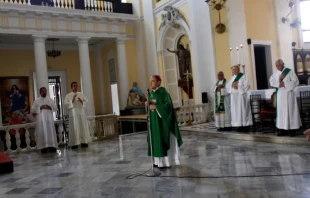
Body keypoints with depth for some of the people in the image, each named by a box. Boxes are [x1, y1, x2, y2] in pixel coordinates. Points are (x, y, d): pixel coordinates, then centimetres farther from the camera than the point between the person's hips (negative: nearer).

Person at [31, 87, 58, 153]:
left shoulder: (50, 99, 12)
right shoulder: (36, 101, 8)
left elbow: (55, 108, 10)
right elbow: (32, 110, 4)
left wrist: (49, 107, -8)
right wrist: (40, 108, -9)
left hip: (49, 118, 1)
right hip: (41, 119, -1)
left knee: (51, 132, -1)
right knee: (42, 132, -5)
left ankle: (52, 147, 2)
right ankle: (44, 147, -3)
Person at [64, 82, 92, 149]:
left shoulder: (81, 94, 13)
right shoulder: (68, 95, 4)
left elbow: (86, 101, 8)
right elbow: (66, 103, -4)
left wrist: (82, 101, -11)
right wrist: (72, 100, -16)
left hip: (81, 112, 3)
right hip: (73, 112, -3)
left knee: (83, 127, 1)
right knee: (74, 127, -6)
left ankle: (84, 142, 6)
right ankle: (75, 143, -7)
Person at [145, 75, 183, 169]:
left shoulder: (163, 92, -13)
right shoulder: (152, 93, 12)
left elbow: (168, 105, -21)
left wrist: (155, 106, -23)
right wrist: (148, 104, -5)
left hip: (162, 120, -9)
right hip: (154, 121, 9)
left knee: (164, 140, -4)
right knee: (156, 139, 11)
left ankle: (166, 162, 4)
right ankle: (159, 161, 20)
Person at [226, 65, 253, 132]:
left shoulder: (244, 76, 2)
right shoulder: (232, 78, 18)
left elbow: (247, 86, -8)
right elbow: (227, 86, 11)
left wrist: (238, 86, -16)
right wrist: (232, 85, -8)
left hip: (242, 95, -5)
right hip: (234, 97, 5)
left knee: (243, 110, -6)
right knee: (236, 111, 1)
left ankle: (246, 126, -3)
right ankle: (239, 126, 4)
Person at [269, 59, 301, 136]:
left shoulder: (289, 71, -4)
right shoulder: (275, 73, 10)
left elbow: (296, 82, -9)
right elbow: (271, 82, 1)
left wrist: (285, 84, -15)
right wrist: (279, 81, -13)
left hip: (288, 94, -4)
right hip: (280, 95, 4)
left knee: (290, 110, -3)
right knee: (280, 111, 3)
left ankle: (292, 128, 1)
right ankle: (281, 128, 6)